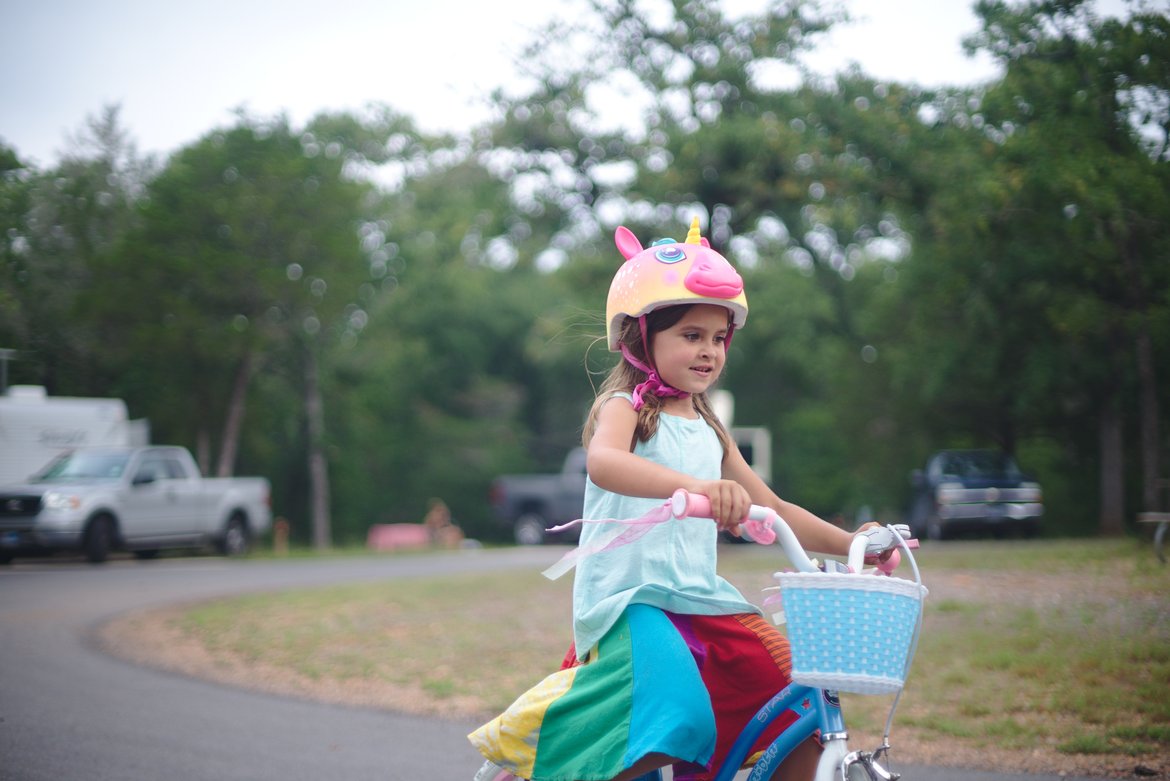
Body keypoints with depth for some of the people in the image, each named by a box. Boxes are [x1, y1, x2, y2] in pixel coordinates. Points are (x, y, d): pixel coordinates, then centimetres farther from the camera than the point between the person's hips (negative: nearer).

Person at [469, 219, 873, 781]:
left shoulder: (710, 433, 18)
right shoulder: (623, 408, -4)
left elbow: (771, 510, 24)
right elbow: (604, 461, -28)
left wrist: (850, 543, 11)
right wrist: (695, 485, -45)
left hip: (701, 598, 7)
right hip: (628, 596, -7)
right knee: (674, 723, -30)